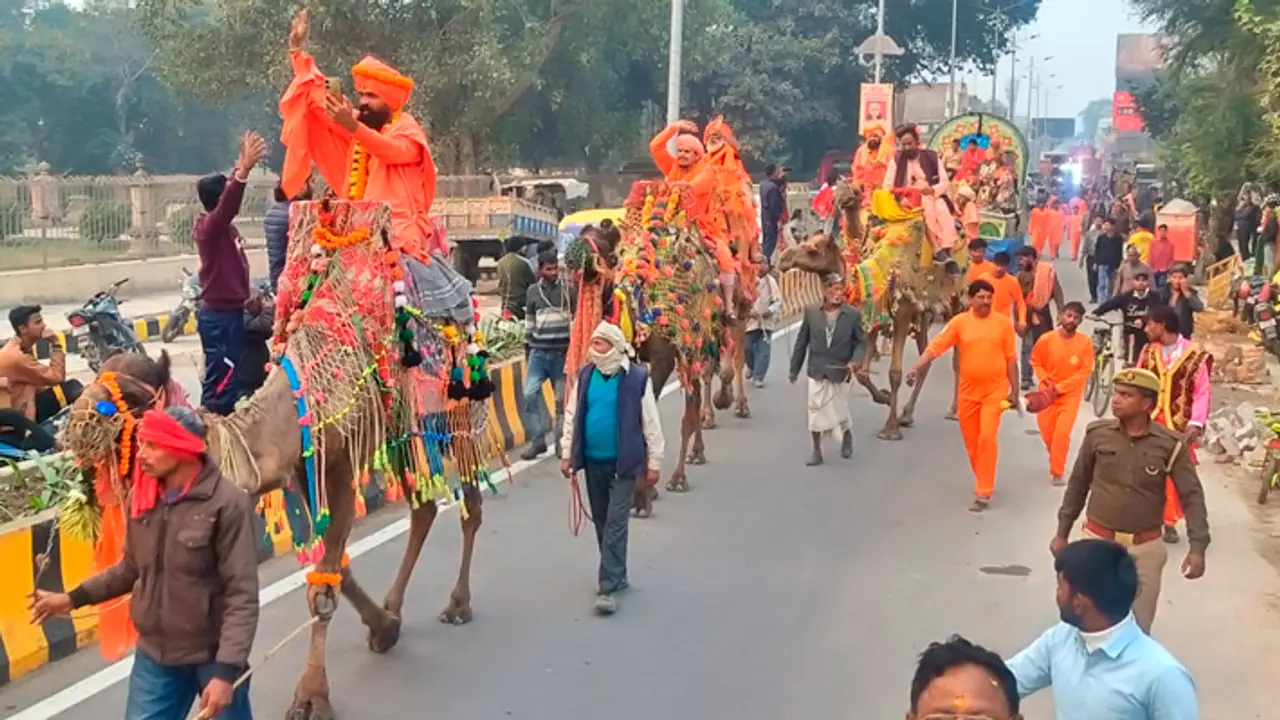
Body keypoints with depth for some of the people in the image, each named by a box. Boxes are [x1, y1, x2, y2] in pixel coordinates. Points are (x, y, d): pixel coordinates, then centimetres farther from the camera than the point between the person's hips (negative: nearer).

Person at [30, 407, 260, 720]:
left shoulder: (228, 503, -19)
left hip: (214, 656, -5)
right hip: (154, 656, 5)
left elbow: (242, 595, -20)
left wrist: (226, 669, -23)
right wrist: (73, 598, 13)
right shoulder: (141, 498, -1)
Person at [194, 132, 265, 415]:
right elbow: (229, 204, -37)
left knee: (225, 377, 17)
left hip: (226, 311, 10)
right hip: (220, 315, -10)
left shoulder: (219, 225, 8)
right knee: (221, 379, -8)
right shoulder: (210, 226, -18)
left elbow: (228, 200, 25)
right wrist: (244, 169, -48)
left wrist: (242, 165, 23)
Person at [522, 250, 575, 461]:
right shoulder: (532, 291, 8)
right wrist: (527, 348, 14)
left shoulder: (569, 290, -1)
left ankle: (561, 443, 15)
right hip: (539, 351, 2)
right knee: (530, 393, -9)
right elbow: (529, 321, 15)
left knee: (562, 399, 4)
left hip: (562, 351, -2)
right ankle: (537, 440, 0)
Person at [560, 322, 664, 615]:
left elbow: (651, 423, -5)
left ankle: (609, 588, -4)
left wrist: (654, 462, -3)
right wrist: (567, 454, 9)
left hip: (623, 462, -5)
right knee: (601, 520, 15)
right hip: (593, 460, 5)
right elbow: (572, 415, 10)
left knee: (616, 523, -6)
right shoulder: (585, 375, 1)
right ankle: (617, 576, 31)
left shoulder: (638, 378, -11)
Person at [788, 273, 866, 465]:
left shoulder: (853, 314, -7)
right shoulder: (811, 312, -3)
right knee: (815, 411, 3)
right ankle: (816, 451, 17)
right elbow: (802, 341, 3)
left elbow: (861, 342, -1)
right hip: (817, 371, 1)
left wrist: (855, 360, -21)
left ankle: (847, 435, 42)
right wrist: (794, 368, 6)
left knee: (840, 411, 9)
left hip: (840, 372, -1)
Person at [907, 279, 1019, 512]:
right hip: (968, 390, 2)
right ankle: (983, 482, 32)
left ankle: (983, 492, -8)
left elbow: (1010, 359, 1)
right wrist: (916, 368, -21)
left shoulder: (1003, 322, -4)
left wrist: (1014, 390, 2)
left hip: (995, 389, -2)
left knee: (987, 437, -14)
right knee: (971, 441, 10)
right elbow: (935, 346, -8)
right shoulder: (959, 322, -4)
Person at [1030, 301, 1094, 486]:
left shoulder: (1085, 342, -16)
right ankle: (1055, 458, 42)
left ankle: (1057, 472, 3)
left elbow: (1085, 371, -12)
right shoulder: (1046, 339, -13)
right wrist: (1046, 381, -13)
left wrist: (1060, 388, -16)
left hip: (1071, 393, -2)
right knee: (1046, 431, 10)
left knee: (1062, 432, -13)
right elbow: (1035, 362, 1)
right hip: (1048, 391, 2)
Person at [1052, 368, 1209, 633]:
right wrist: (1062, 532, 9)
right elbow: (1078, 484, 5)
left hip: (1146, 547, -1)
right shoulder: (1097, 434, -6)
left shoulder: (1170, 444, -10)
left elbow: (1192, 496, -6)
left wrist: (1197, 547, -16)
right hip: (1098, 540, 1)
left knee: (1139, 626, 10)